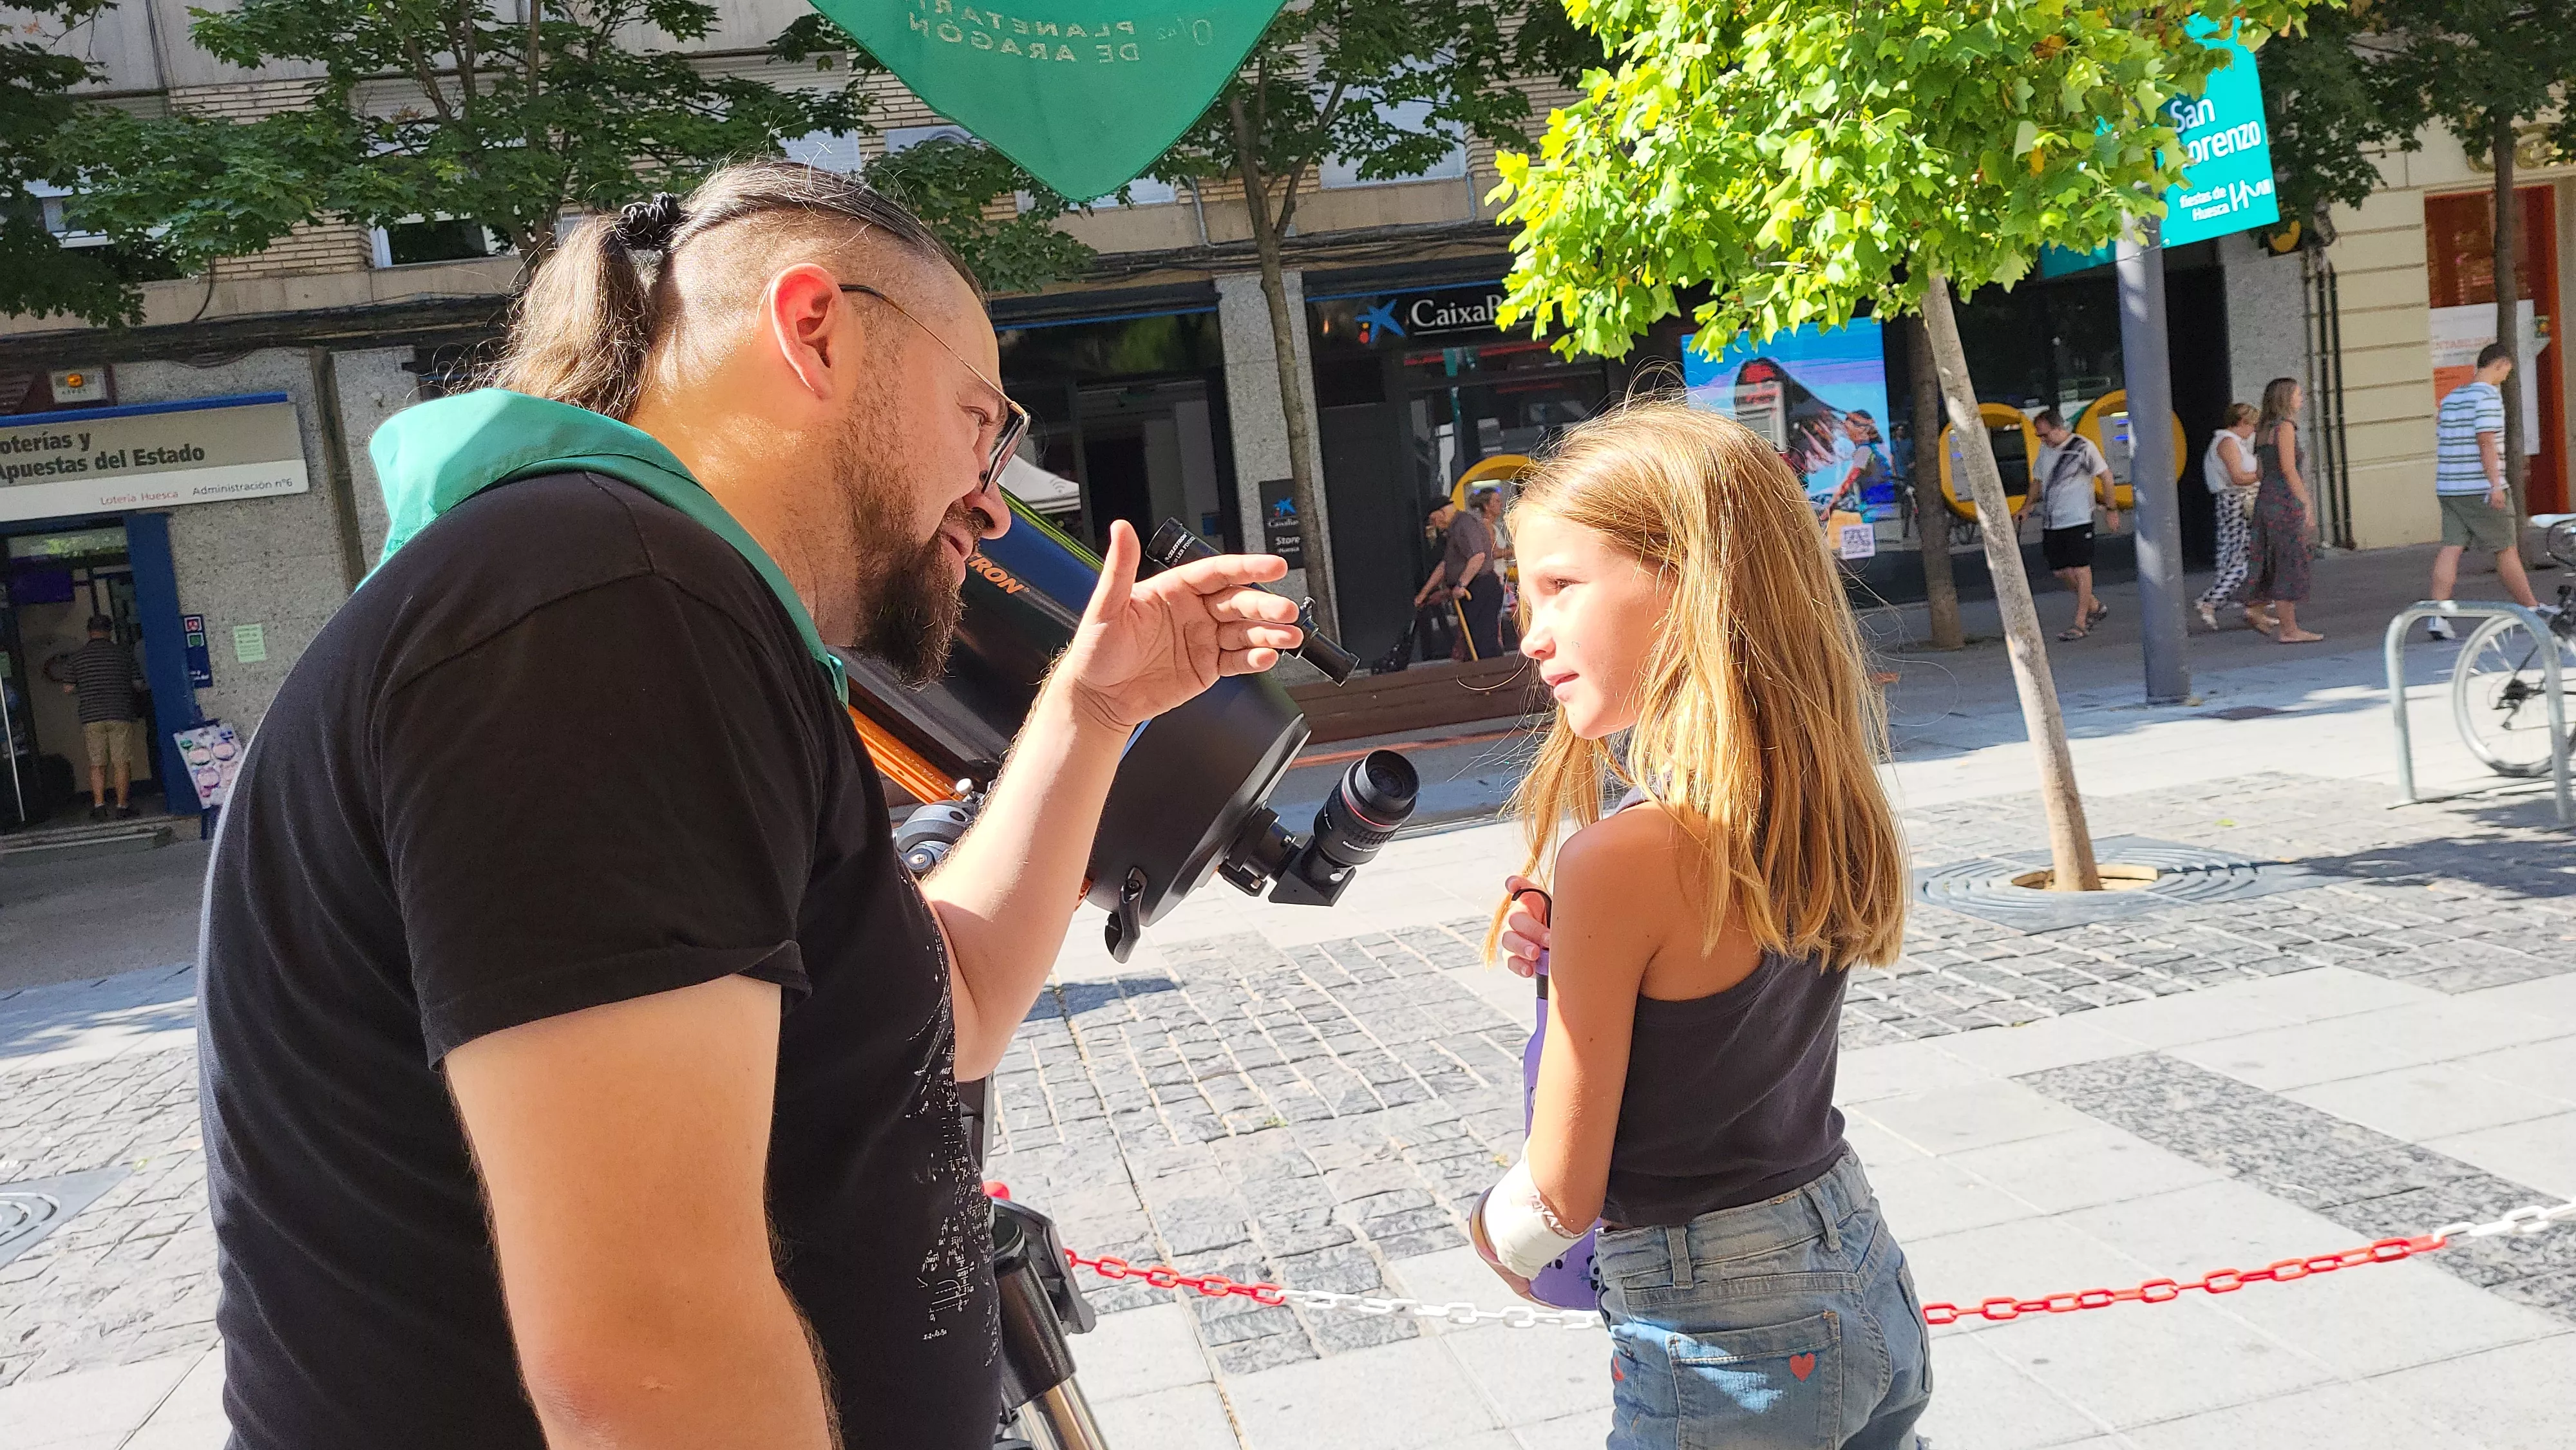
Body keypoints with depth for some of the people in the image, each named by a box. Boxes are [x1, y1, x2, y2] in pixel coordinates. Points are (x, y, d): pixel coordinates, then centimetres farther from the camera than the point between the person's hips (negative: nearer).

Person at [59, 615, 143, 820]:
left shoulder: (77, 656, 3)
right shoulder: (124, 653, 0)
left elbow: (68, 689, 6)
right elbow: (138, 684, 4)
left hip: (91, 717, 1)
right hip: (120, 714, -1)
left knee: (97, 764, 7)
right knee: (122, 763, 1)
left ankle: (99, 805, -1)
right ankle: (122, 806, -1)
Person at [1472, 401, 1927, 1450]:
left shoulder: (1624, 856, -25)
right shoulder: (1822, 803, -3)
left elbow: (1563, 1194, -16)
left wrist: (1499, 1235, 4)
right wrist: (1569, 948, -1)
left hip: (1724, 1343, -7)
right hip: (1868, 1284, 7)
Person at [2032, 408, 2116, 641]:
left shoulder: (2083, 447, -9)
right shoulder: (2045, 450, 11)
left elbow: (2105, 476, -3)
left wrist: (2112, 509, -2)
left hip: (2078, 520, -7)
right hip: (2051, 523, 7)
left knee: (2080, 570, -3)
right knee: (2060, 571, 8)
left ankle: (2080, 624, 1)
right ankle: (2095, 607, 28)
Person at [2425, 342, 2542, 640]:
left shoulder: (2450, 398, 15)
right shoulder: (2488, 394, -9)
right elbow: (2486, 441, -17)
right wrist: (2496, 485, -19)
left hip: (2448, 487, 7)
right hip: (2481, 487, -7)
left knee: (2451, 548, 0)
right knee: (2507, 550, 4)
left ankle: (2436, 614, -11)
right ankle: (2531, 610, 16)